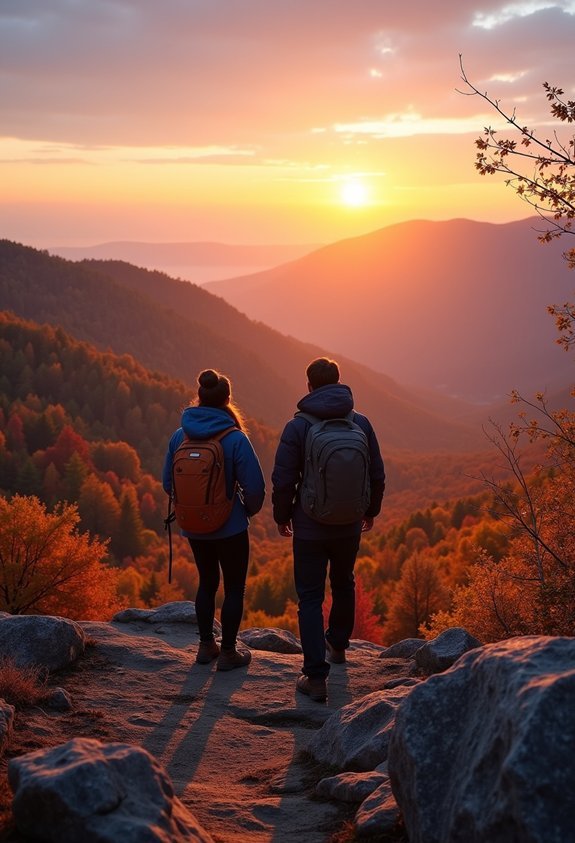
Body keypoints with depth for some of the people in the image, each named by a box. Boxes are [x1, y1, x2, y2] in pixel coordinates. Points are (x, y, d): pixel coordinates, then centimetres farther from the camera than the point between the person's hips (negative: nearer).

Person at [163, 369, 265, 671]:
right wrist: (249, 510, 4)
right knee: (234, 587, 11)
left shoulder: (179, 436, -6)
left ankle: (206, 646, 30)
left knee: (207, 582, 22)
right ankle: (228, 653, 16)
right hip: (230, 528, -4)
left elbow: (167, 482, 3)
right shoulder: (235, 439, -19)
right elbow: (255, 487, -18)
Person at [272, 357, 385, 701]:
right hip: (349, 526, 4)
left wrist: (282, 516, 5)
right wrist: (371, 511, 20)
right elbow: (377, 475, 4)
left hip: (310, 527, -3)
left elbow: (284, 479, -12)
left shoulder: (298, 426, -13)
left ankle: (316, 676, -3)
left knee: (310, 598, 2)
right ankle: (338, 644, 45)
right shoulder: (361, 424, -3)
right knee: (344, 585, 26)